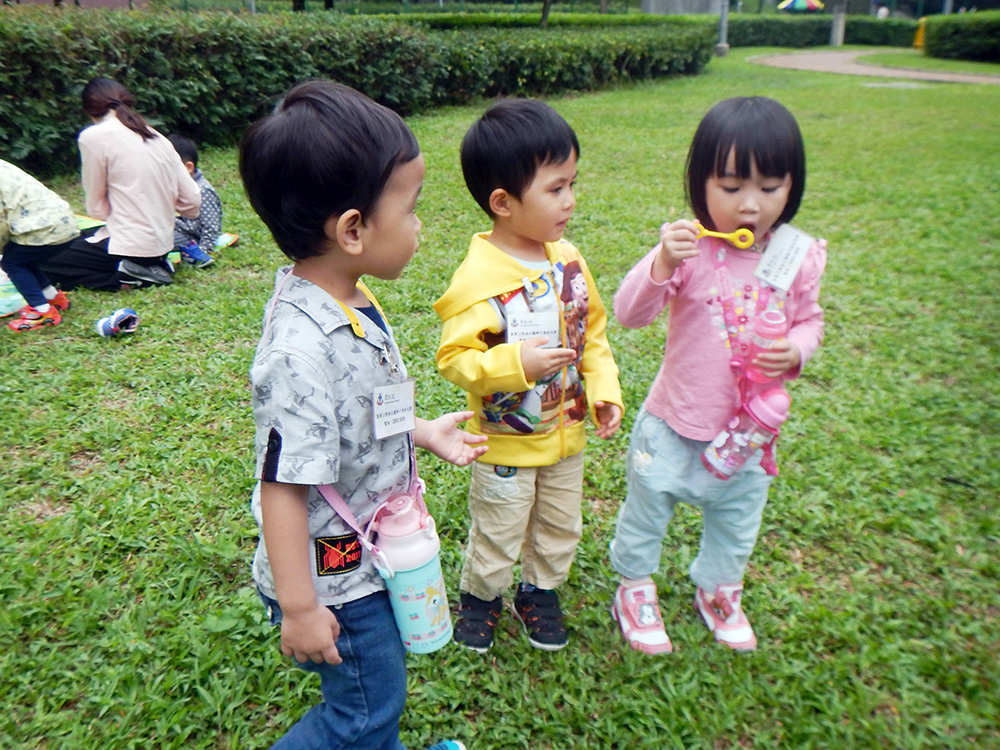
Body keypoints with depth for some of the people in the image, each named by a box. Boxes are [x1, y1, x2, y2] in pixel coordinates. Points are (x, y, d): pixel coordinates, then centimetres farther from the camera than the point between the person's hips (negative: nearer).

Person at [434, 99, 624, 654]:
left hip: (566, 433, 6)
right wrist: (516, 363, -35)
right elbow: (454, 359, -23)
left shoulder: (568, 259, -4)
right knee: (497, 535, 15)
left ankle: (541, 591, 49)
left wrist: (605, 389, -3)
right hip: (505, 443, -6)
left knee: (560, 528, 23)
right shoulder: (477, 279, -25)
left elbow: (593, 331, 6)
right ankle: (480, 596, 44)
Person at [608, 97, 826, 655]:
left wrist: (796, 351, -17)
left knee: (736, 524, 25)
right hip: (675, 425, -3)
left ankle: (719, 590, 54)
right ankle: (635, 588, 45)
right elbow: (629, 314, -25)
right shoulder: (691, 249, -20)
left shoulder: (799, 257, -9)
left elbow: (809, 320, 5)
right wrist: (662, 264, -42)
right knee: (647, 512, 17)